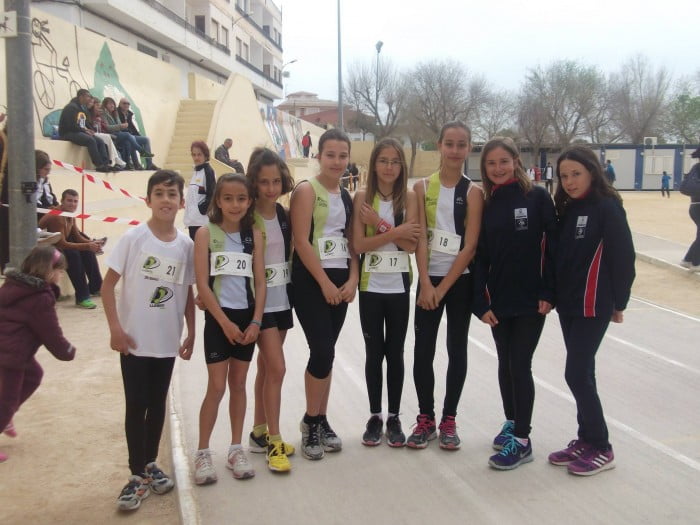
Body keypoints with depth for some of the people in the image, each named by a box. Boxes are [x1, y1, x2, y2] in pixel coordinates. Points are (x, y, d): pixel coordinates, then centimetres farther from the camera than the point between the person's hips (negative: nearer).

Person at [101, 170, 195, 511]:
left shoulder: (186, 245, 0)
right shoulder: (133, 238, -9)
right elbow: (108, 284, -7)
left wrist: (191, 333, 8)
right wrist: (115, 328, -13)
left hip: (167, 341, 3)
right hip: (134, 340, -3)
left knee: (157, 405, 14)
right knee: (136, 406, 3)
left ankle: (150, 465, 30)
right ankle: (137, 475, 13)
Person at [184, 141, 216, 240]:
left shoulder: (208, 171, -10)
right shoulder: (196, 171, 16)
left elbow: (212, 195, -16)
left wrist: (202, 209, -17)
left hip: (202, 220, -9)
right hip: (192, 219, 9)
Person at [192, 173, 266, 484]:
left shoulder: (254, 235, 3)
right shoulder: (206, 234, -6)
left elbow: (259, 282, 3)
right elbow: (202, 284, -10)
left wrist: (256, 322, -7)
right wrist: (225, 322, -13)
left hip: (247, 318, 3)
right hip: (219, 318, -3)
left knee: (238, 383, 11)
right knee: (216, 387, -2)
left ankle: (236, 449, 21)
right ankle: (202, 452, 11)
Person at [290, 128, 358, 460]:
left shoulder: (346, 196, 13)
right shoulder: (306, 190, -7)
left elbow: (351, 241, 13)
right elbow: (301, 241, -14)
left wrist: (352, 279, -1)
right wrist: (325, 283, -15)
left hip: (340, 281, 6)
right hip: (311, 281, -6)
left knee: (326, 352, 10)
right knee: (322, 352, -9)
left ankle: (321, 421, 21)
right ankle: (311, 422, 8)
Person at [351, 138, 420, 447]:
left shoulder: (409, 198, 0)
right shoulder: (362, 198, -2)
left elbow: (411, 244, -10)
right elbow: (359, 244, -11)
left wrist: (379, 224, -16)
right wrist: (396, 231, -16)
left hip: (399, 286, 0)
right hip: (370, 286, 0)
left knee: (395, 353, 8)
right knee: (374, 353, 8)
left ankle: (394, 418, 20)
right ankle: (374, 417, 19)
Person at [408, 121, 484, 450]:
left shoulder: (473, 192, -2)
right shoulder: (423, 187, 2)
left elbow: (470, 246, -7)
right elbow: (420, 237, -5)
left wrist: (443, 288, -11)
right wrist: (425, 284, -14)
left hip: (460, 281, -1)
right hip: (429, 279, 1)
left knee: (457, 349, 7)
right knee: (422, 351, 1)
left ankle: (448, 420, 18)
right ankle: (425, 419, 16)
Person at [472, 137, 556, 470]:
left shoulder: (537, 197, -6)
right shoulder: (487, 205, 5)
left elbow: (552, 246, -7)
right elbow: (480, 256, 3)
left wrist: (549, 293, -11)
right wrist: (481, 303, -3)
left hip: (532, 300, -4)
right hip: (499, 301, 4)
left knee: (520, 365, -4)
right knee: (505, 364, 14)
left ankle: (522, 440, 6)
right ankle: (511, 422, 32)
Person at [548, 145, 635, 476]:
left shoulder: (608, 208, -11)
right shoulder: (567, 210, 10)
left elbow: (623, 257, -11)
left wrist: (619, 302, -8)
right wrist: (552, 294, 5)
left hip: (593, 306, -7)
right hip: (567, 304, 7)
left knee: (576, 374, -7)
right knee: (581, 373, 12)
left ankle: (601, 449, 5)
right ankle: (586, 439, 23)